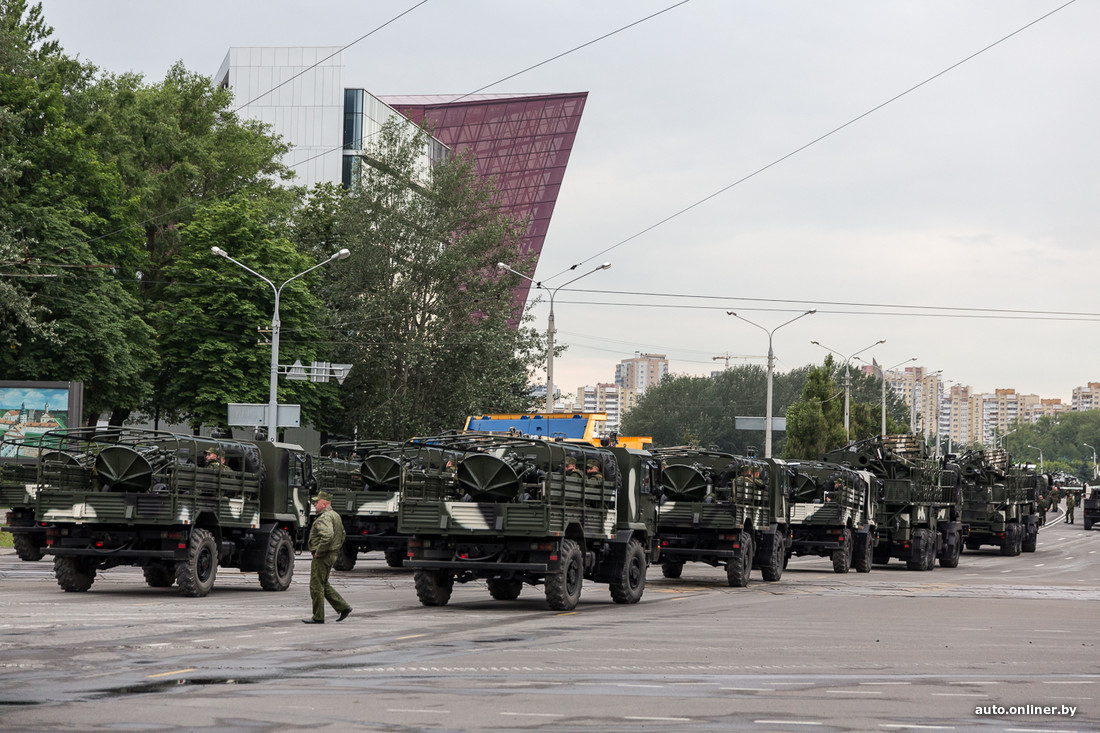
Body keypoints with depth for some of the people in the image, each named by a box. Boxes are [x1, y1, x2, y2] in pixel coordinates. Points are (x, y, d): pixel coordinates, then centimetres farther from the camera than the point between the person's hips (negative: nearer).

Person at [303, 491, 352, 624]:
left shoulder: (324, 518, -18)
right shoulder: (335, 515, 16)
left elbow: (327, 536, -34)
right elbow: (342, 535, 26)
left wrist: (319, 551, -23)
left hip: (322, 557, -10)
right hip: (332, 555, 10)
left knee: (316, 586, -3)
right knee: (324, 585, 18)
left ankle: (318, 617, 1)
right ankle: (343, 607, 14)